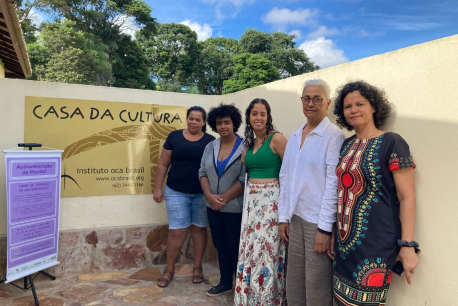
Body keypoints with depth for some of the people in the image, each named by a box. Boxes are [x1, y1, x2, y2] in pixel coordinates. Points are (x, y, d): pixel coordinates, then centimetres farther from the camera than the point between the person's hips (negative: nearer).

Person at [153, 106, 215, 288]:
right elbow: (163, 164, 4)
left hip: (202, 194, 1)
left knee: (199, 229, 11)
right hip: (176, 192, 0)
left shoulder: (210, 141, 1)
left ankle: (197, 267, 28)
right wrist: (158, 188, 1)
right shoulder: (174, 136, 1)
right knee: (177, 231, 2)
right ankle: (169, 269, 20)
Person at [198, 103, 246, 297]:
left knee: (236, 247, 6)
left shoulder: (244, 147, -10)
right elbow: (202, 172, 5)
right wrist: (209, 195, -10)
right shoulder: (210, 146, 8)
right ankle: (225, 283, 31)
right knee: (221, 245, 16)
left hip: (235, 207, -5)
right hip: (213, 207, 6)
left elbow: (244, 178, -15)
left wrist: (224, 198, -15)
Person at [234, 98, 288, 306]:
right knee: (249, 249, 12)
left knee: (267, 249, 1)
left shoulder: (277, 139, -10)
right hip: (251, 199, 7)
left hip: (271, 199, -7)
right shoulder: (250, 142, 13)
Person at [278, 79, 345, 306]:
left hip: (318, 221, -6)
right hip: (295, 218, 6)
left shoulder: (334, 136, -11)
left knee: (316, 284, 8)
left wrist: (325, 228, -15)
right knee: (294, 281, 16)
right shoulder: (294, 136, 10)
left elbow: (334, 183, -14)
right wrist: (283, 217, 9)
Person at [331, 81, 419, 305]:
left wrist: (407, 244, -15)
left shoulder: (392, 143, -9)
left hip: (375, 243, -6)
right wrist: (333, 232, 16)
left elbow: (407, 197, -11)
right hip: (345, 241, 6)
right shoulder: (347, 145, 10)